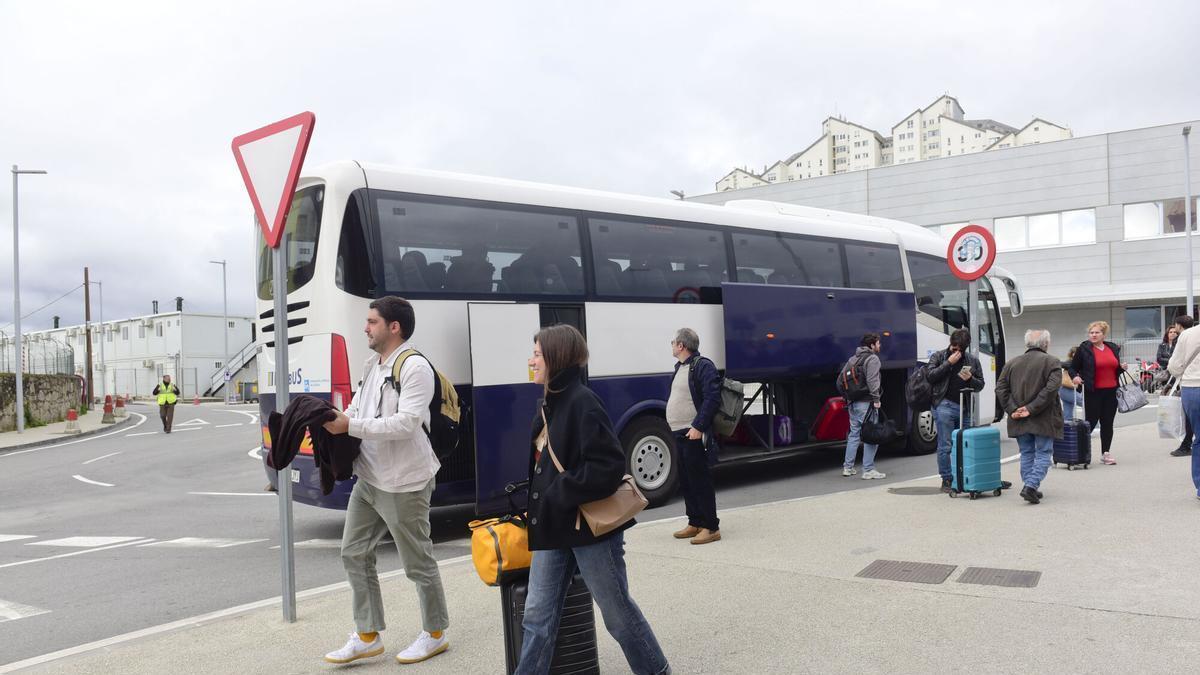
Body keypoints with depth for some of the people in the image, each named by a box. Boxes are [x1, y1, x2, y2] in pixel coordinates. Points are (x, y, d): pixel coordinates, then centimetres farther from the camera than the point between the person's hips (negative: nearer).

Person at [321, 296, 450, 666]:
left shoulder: (415, 368, -17)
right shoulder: (372, 365, 11)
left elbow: (406, 423, -26)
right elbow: (357, 408, 16)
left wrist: (350, 426, -26)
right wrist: (335, 419, -6)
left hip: (403, 483, -9)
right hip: (368, 479, 9)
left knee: (418, 562, 5)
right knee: (354, 553, 11)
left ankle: (435, 634, 23)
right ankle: (367, 636, 23)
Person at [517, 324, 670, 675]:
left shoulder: (582, 402, -18)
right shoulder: (549, 403, 9)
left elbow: (609, 466, -24)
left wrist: (561, 495, -20)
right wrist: (539, 503, 8)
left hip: (591, 526, -8)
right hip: (554, 528, 8)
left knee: (617, 611, 9)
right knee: (538, 616, 8)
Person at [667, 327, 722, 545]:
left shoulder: (703, 366, -12)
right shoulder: (680, 367, 17)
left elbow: (712, 398, -20)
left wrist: (698, 427, -24)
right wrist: (672, 424, 18)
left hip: (694, 434, -10)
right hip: (680, 434, 10)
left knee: (699, 480, -5)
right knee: (685, 480, 14)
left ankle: (711, 527, 1)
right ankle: (695, 523, 23)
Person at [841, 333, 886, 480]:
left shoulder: (853, 359, 17)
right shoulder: (873, 359, -7)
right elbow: (872, 381, -19)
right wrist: (876, 399, -17)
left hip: (853, 402, 8)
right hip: (866, 403, -8)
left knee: (854, 434, 16)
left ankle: (847, 467, 18)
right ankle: (868, 470, -6)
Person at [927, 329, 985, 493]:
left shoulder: (972, 361, 15)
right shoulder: (938, 356, 7)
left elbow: (980, 385, 16)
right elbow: (931, 376, -7)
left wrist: (970, 379, -5)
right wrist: (949, 363, -10)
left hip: (966, 407, 4)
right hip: (945, 406, -4)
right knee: (945, 446, -4)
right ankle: (946, 480, 3)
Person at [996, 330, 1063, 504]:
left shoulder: (1011, 364, 9)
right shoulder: (1052, 362, -4)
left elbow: (1000, 389, 2)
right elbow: (1051, 388, -17)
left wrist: (1012, 410, -3)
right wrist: (1031, 409, -16)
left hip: (1019, 420, 4)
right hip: (1043, 419, -4)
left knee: (1026, 454, 14)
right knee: (1043, 454, 1)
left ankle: (1030, 486, 14)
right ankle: (1032, 486, -13)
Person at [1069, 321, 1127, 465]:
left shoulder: (1113, 348, 12)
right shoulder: (1084, 349, -3)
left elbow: (1115, 369, 24)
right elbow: (1073, 367, 2)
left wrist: (1122, 368, 2)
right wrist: (1075, 377, -18)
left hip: (1111, 391, 5)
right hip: (1093, 392, -5)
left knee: (1108, 423, 7)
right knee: (1091, 421, -4)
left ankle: (1106, 453, 15)